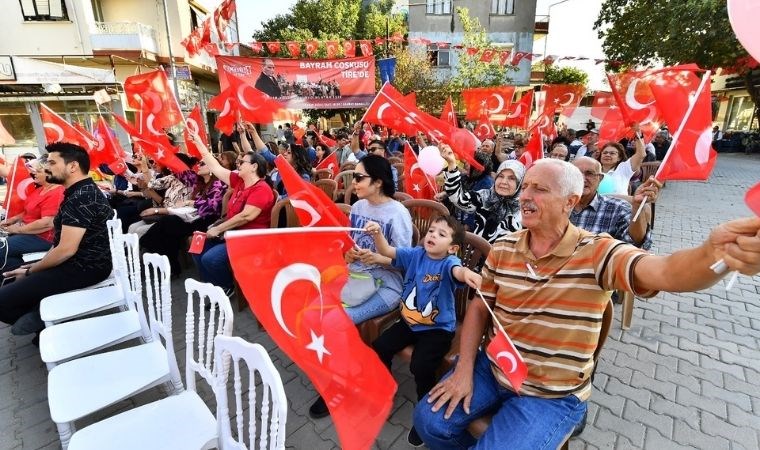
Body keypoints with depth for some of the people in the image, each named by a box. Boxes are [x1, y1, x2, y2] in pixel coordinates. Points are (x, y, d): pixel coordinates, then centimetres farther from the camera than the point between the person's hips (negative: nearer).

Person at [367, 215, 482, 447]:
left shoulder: (449, 262, -18)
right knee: (379, 348, 0)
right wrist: (377, 234, -31)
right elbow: (387, 251, -9)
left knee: (420, 367, -20)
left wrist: (467, 273, -67)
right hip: (409, 321, 6)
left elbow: (457, 271, -41)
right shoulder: (415, 254, -3)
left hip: (438, 328, -5)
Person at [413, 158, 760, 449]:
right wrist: (464, 368, -6)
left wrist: (714, 253, -58)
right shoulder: (502, 249, -4)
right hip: (493, 369, 4)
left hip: (552, 396, -3)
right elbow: (479, 307, 2)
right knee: (432, 421, -2)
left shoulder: (597, 252, -16)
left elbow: (664, 272, -35)